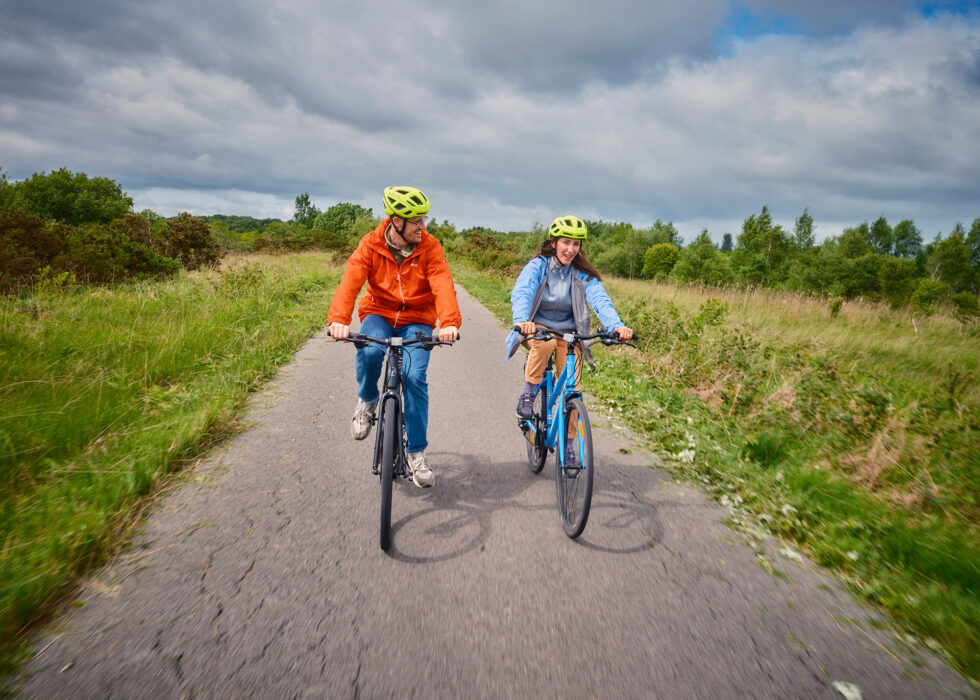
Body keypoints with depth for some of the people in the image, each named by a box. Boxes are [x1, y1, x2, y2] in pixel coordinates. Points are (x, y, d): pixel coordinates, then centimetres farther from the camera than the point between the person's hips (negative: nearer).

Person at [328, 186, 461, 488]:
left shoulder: (429, 247, -9)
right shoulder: (371, 244, -8)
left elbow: (443, 285, -24)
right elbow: (351, 280, -21)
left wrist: (449, 322, -43)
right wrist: (339, 318, -39)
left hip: (416, 320, 0)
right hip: (379, 314, 0)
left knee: (415, 377, -21)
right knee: (369, 351, -34)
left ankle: (416, 451, -3)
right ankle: (367, 400, 0)